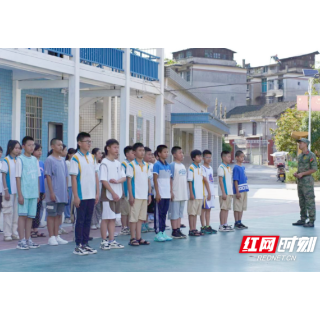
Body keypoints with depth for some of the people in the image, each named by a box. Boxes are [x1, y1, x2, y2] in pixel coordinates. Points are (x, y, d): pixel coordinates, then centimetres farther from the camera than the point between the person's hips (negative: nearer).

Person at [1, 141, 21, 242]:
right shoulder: (6, 161, -5)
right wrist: (6, 190, -12)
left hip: (18, 190, 5)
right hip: (9, 190, -5)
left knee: (16, 212, 6)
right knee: (8, 212, -1)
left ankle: (15, 233, 13)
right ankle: (7, 234, 4)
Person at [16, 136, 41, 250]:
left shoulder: (35, 160, 12)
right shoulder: (20, 159, -4)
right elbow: (18, 178, -7)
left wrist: (38, 193, 14)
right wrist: (20, 194, -11)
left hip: (34, 193, 5)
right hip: (24, 193, -5)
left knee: (30, 216, 8)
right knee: (23, 215, -3)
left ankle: (28, 240, 14)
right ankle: (22, 241, 0)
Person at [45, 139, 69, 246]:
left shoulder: (62, 160, 12)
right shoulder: (49, 160, -8)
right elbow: (48, 177, -11)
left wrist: (66, 191, 12)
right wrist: (51, 192, -15)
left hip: (63, 194, 7)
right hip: (53, 194, -7)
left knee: (59, 214, 10)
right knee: (51, 215, 0)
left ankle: (56, 236, 17)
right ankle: (51, 237, 5)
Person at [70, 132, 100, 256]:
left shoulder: (92, 157, 10)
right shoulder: (75, 158, -7)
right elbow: (73, 178, -10)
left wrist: (97, 193, 9)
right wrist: (76, 196, -14)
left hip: (91, 195, 6)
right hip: (81, 196, -6)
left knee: (88, 220, 10)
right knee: (80, 220, 0)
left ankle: (85, 244, 18)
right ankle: (78, 246, 7)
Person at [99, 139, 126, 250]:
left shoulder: (118, 163, 12)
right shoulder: (105, 163, -10)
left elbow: (124, 177, 8)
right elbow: (104, 180, -14)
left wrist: (117, 181, -14)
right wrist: (113, 193, -17)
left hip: (117, 195, 7)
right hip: (108, 195, -7)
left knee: (113, 218, 11)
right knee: (106, 218, -3)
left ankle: (112, 241, 16)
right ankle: (104, 241, 2)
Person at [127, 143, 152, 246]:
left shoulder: (146, 165, 12)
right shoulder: (131, 165, -4)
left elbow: (149, 180, 15)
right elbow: (129, 181, -7)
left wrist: (149, 194, 9)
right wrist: (131, 195, -12)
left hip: (144, 196, 6)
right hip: (136, 195, -6)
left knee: (141, 218, 8)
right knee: (134, 217, -2)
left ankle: (139, 238, 13)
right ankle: (133, 238, 3)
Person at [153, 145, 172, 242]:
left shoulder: (168, 165, 12)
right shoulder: (157, 165, -7)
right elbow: (155, 180, -10)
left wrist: (171, 192, 11)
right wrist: (157, 193, -14)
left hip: (167, 194, 6)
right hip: (160, 194, -6)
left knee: (164, 213, 10)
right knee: (159, 213, -2)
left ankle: (163, 232, 15)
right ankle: (158, 233, 1)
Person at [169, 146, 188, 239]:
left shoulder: (183, 166, 14)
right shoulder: (172, 165, -9)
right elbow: (170, 179, -12)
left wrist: (186, 192, 17)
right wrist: (171, 192, -16)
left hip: (183, 194, 8)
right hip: (175, 194, -8)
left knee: (180, 213, 11)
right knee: (174, 213, -2)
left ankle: (178, 230, 16)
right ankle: (174, 232, 2)